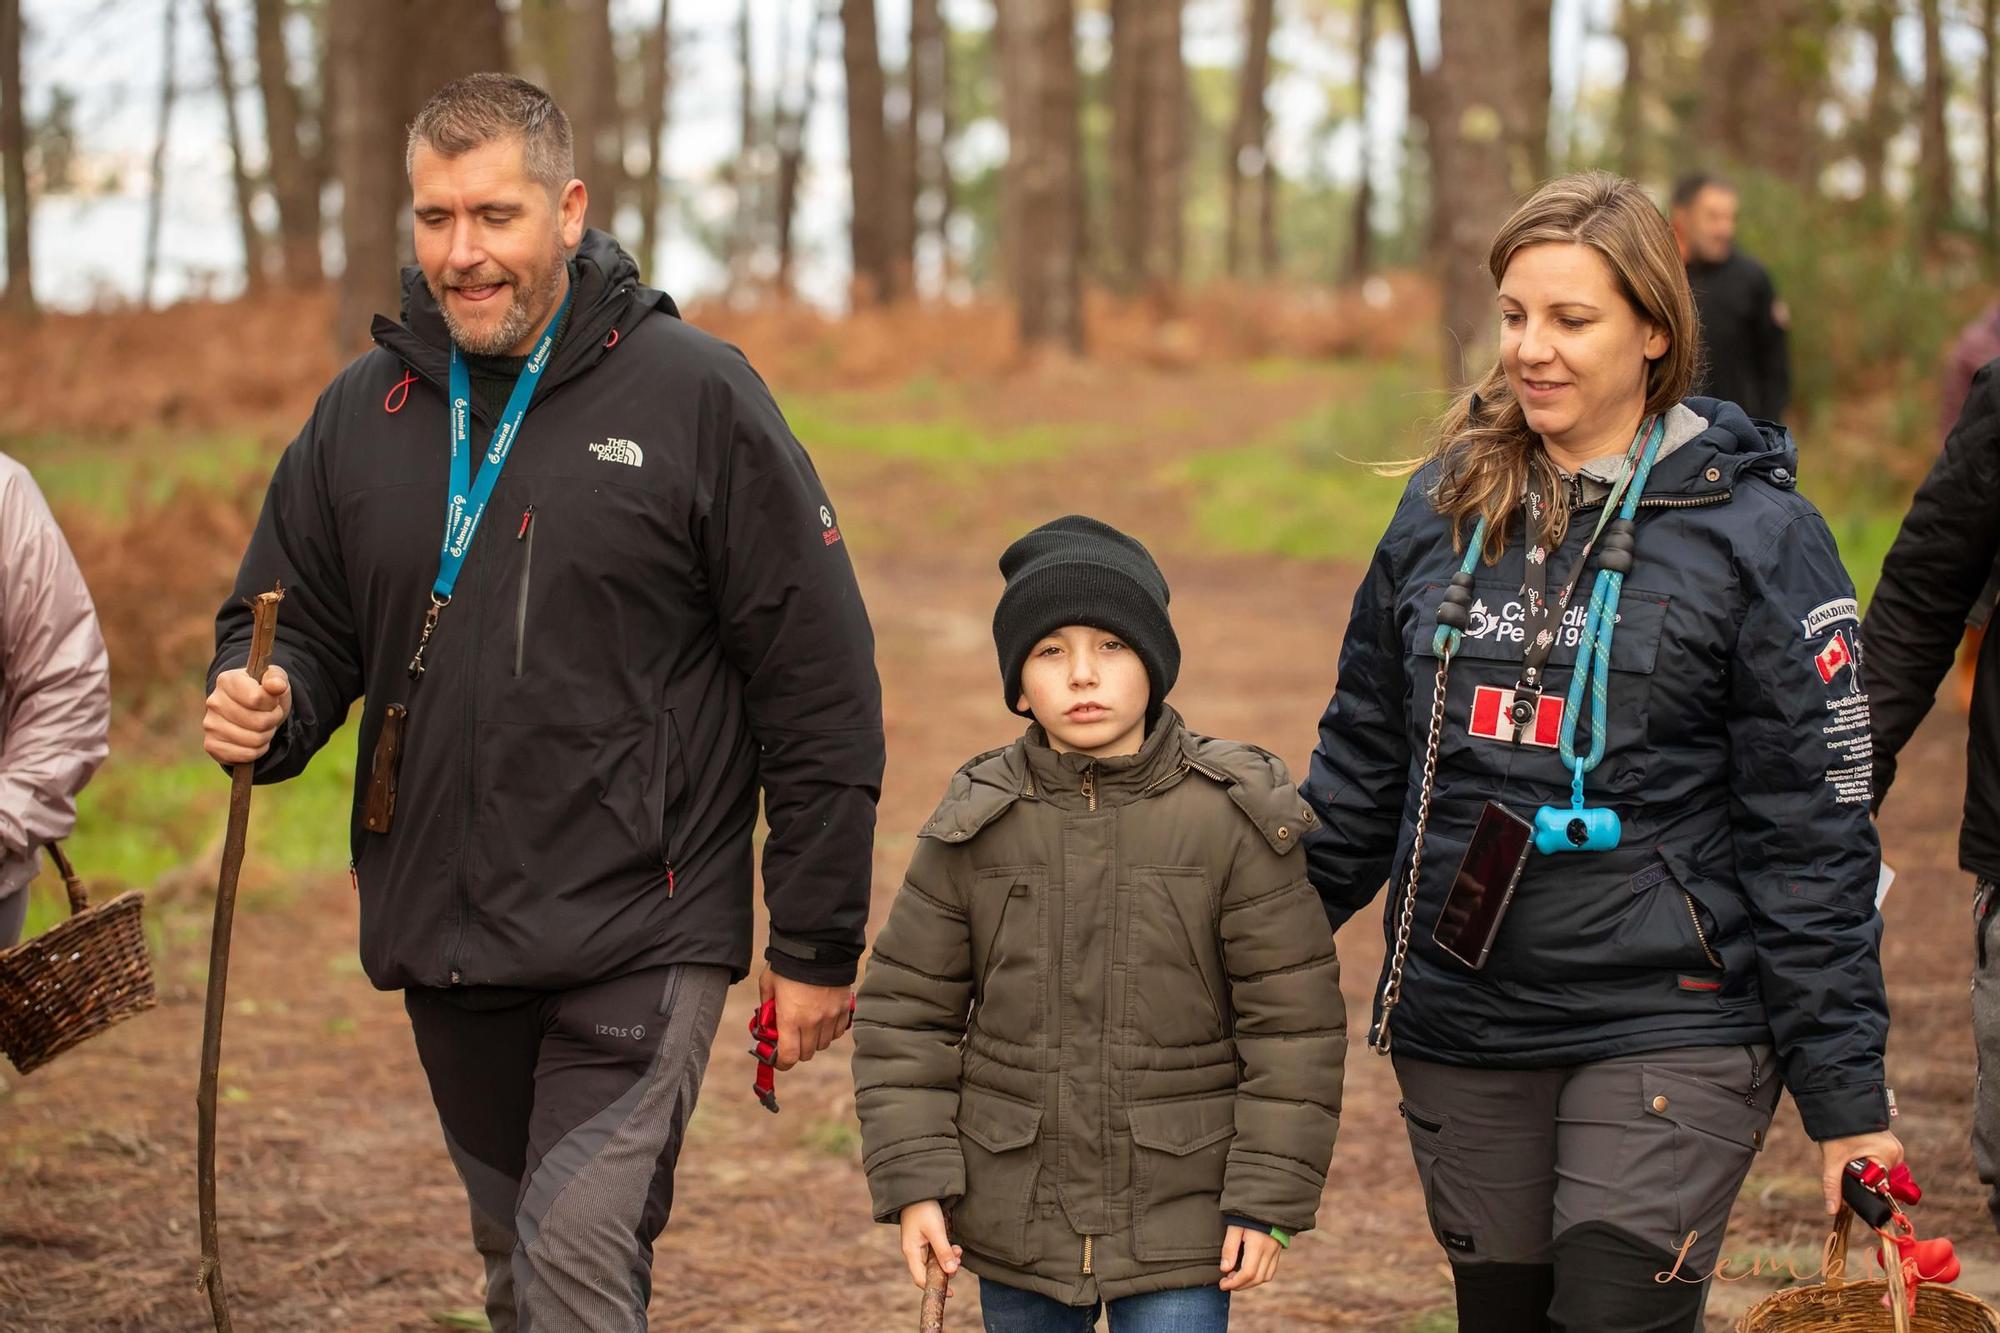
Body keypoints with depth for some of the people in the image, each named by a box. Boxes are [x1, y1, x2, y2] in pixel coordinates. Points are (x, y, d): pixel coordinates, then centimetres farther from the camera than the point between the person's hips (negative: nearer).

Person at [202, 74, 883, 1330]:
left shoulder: (697, 398, -7)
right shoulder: (363, 411, 6)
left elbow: (820, 686, -5)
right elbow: (301, 624, 16)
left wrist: (816, 945, -5)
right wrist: (261, 708, -9)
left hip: (639, 942, -5)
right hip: (442, 944, 5)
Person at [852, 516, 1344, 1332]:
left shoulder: (1233, 820, -8)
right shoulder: (972, 829, -2)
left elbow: (1293, 1018, -6)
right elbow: (906, 1010, 3)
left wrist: (1268, 1199, -8)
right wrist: (913, 1179, -4)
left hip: (1178, 1220, -3)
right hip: (1017, 1220, 3)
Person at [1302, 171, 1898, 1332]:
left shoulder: (1756, 533, -7)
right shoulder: (1445, 505, 7)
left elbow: (1815, 833, -7)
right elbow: (1365, 755, 16)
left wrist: (1847, 1094, -8)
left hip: (1669, 1029, -5)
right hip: (1462, 1027, 5)